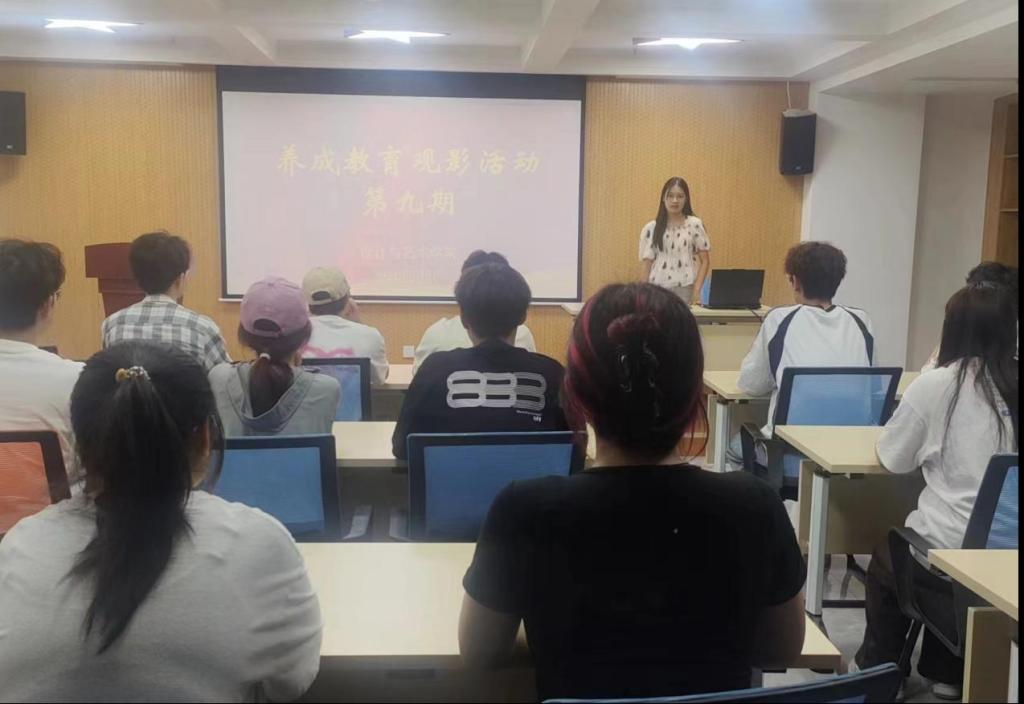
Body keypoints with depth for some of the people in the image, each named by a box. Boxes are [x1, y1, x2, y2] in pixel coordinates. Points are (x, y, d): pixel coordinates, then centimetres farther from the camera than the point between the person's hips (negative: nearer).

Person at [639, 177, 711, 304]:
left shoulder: (694, 224, 4)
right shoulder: (651, 228, 7)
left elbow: (705, 261, 5)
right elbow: (646, 263, 7)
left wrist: (697, 291, -5)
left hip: (685, 289, -1)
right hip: (658, 289, 1)